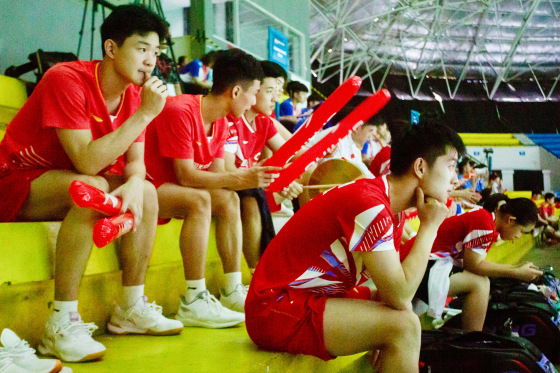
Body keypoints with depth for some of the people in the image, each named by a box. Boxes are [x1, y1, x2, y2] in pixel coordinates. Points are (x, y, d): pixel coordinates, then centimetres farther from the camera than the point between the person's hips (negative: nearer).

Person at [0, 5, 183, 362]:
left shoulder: (135, 94, -1)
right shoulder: (67, 80, -24)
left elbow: (135, 162, -4)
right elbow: (87, 162, -32)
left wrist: (134, 184, -29)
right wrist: (145, 114, -30)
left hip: (71, 182, 8)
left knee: (147, 193, -9)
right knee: (92, 189, -34)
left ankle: (131, 308, 0)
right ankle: (62, 324, -30)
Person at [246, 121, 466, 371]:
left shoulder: (392, 208, 8)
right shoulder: (369, 204, -22)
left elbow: (393, 287, 9)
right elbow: (399, 295, -24)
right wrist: (430, 226, -15)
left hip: (314, 297, 10)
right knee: (403, 325, -20)